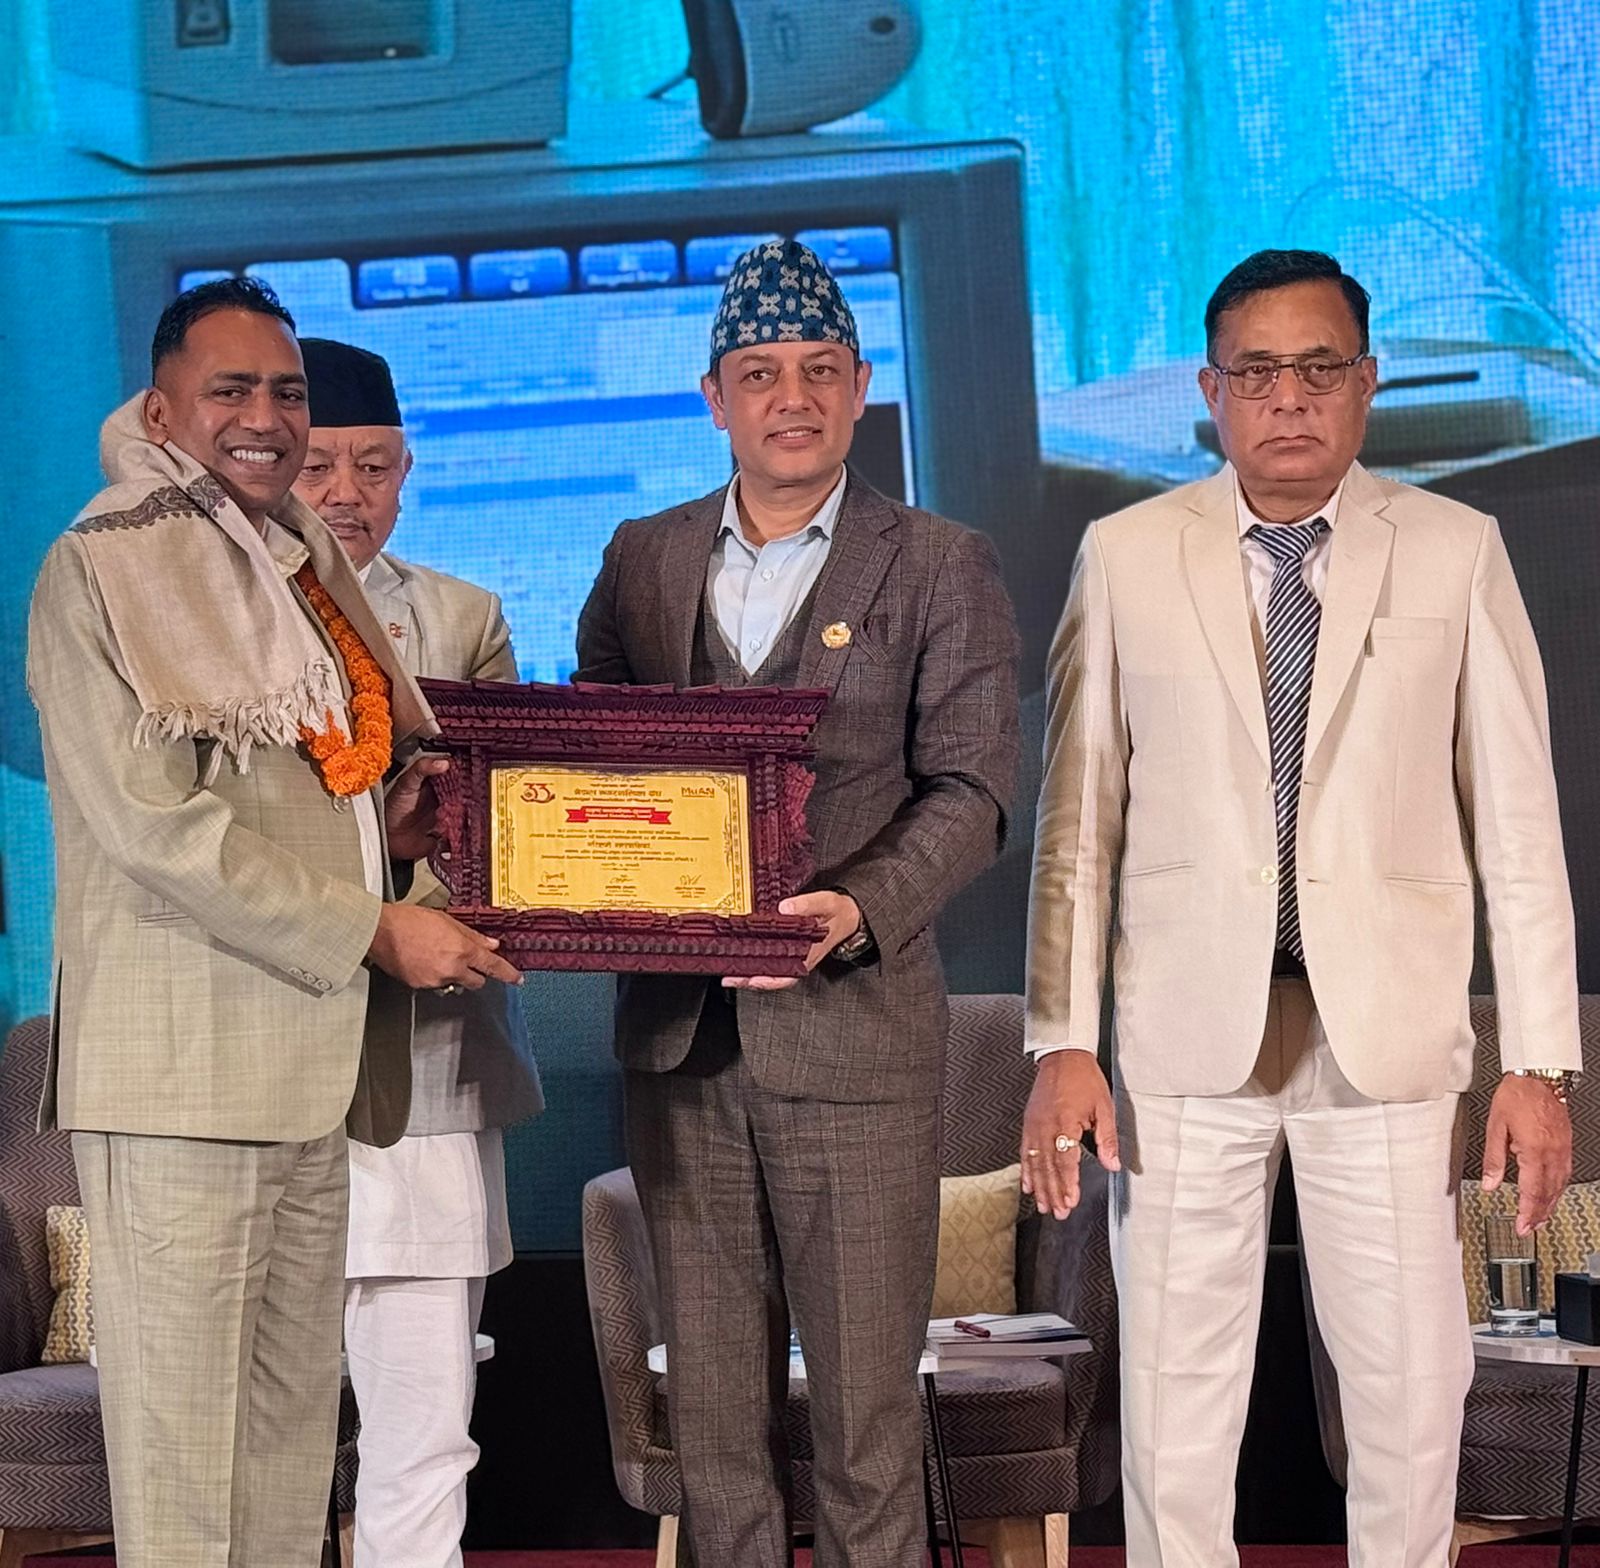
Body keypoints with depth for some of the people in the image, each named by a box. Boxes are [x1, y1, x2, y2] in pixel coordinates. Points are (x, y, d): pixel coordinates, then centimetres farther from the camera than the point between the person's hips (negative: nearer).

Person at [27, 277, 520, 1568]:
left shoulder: (304, 569, 18)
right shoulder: (99, 571, -6)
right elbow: (156, 823, -14)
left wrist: (389, 823, 7)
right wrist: (375, 932, -13)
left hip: (309, 1060, 8)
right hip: (181, 1060, -8)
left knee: (295, 1424, 10)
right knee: (182, 1434, -4)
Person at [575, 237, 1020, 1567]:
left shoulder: (940, 568, 3)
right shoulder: (644, 560, 14)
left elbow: (969, 788, -4)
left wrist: (862, 908, -21)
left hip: (855, 1029, -3)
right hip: (679, 1033, 4)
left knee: (867, 1406, -1)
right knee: (712, 1407, 10)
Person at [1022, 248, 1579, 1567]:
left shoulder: (1457, 553, 3)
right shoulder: (1126, 557, 3)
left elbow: (1518, 822, 2)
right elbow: (1078, 817, 3)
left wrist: (1540, 1062, -2)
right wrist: (1062, 1045, -2)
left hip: (1389, 1034, 0)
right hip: (1189, 1034, 0)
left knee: (1412, 1395, 4)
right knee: (1175, 1400, 6)